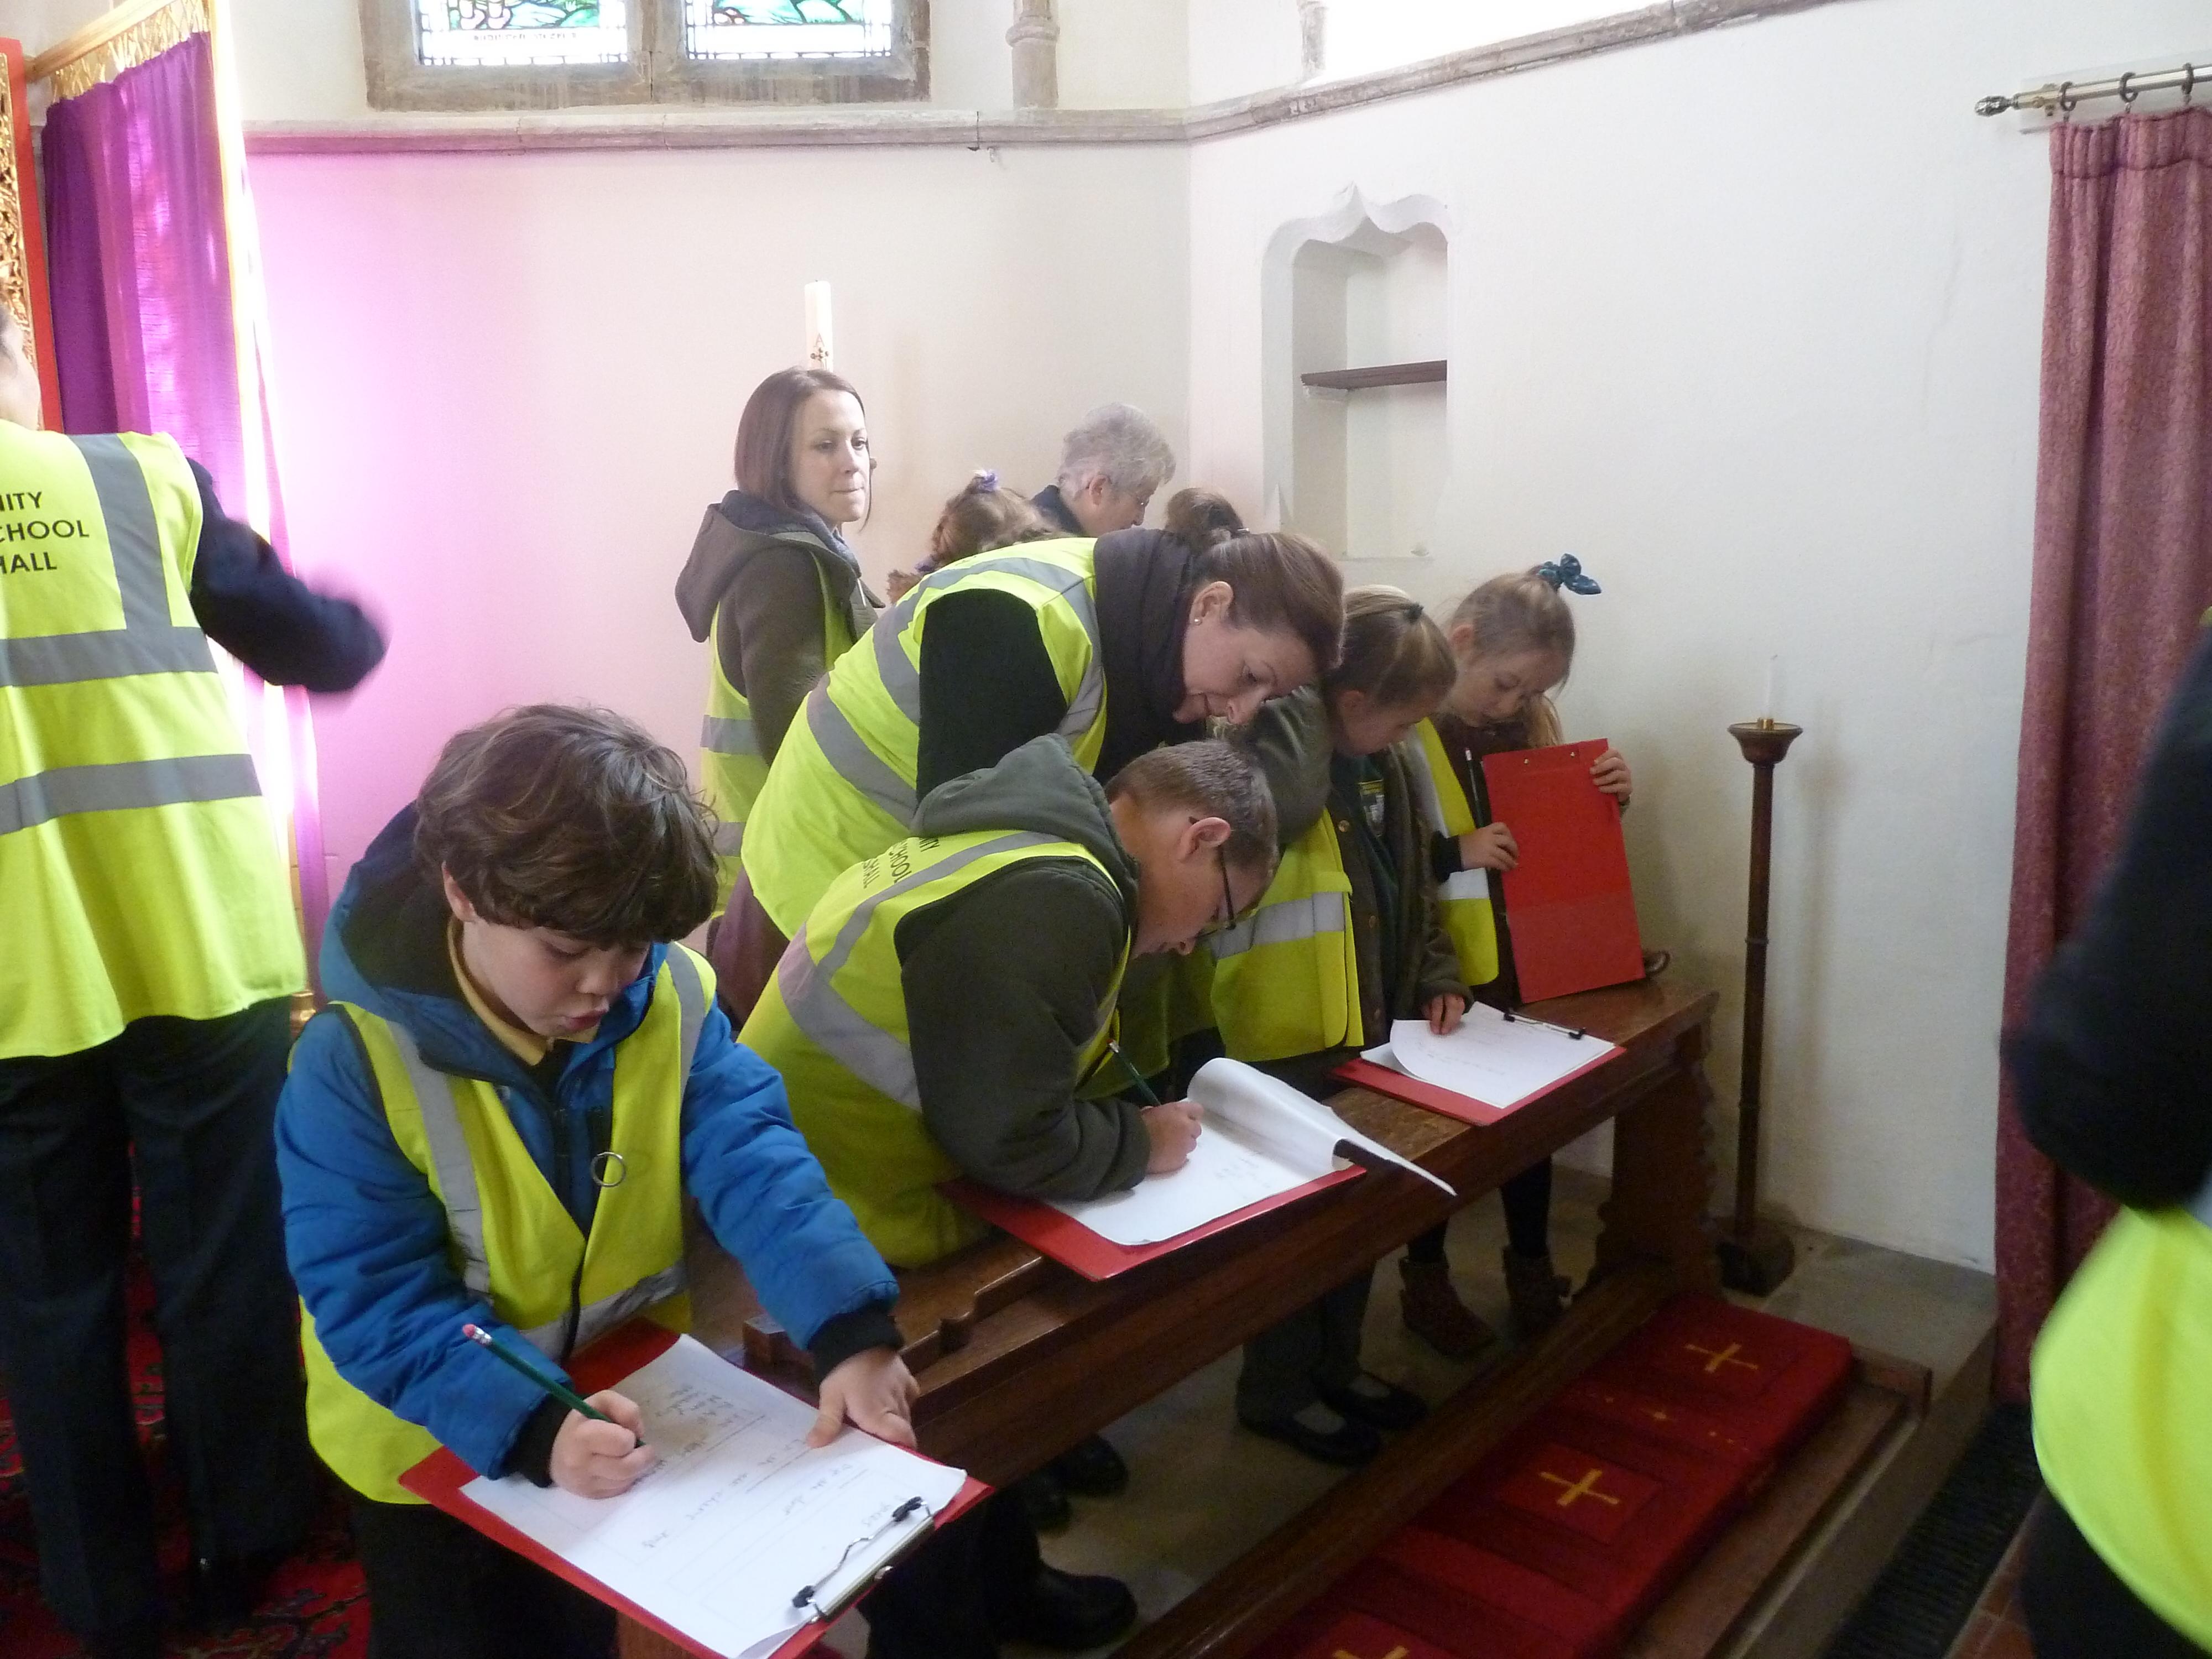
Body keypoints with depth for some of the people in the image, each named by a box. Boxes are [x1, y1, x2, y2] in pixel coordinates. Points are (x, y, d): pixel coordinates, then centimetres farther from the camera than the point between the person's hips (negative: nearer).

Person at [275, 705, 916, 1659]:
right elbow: (373, 1297, -28)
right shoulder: (354, 1065, -27)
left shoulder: (669, 999, -16)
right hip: (432, 1451, -3)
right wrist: (528, 1426, -41)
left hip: (625, 1411, 3)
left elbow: (750, 1158, -23)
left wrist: (848, 1329, -37)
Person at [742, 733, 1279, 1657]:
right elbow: (1008, 1138, -25)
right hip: (846, 1241, -10)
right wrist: (1140, 1141, -9)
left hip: (829, 1200, 10)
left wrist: (1125, 1105, 3)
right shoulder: (1054, 900, -26)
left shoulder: (1030, 843, 6)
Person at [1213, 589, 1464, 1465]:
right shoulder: (1268, 752, -20)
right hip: (1283, 1040, -8)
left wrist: (1437, 978, 7)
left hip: (1367, 1027, 8)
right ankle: (1277, 1391, 28)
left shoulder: (1392, 761, 6)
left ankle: (1335, 1364, 41)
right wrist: (1296, 707, -35)